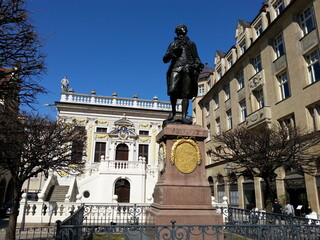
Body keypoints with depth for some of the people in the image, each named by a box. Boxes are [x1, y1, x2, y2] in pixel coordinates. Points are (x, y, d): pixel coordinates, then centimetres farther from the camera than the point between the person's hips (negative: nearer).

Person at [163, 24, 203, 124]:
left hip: (188, 70, 1)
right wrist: (173, 51, -1)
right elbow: (165, 59, 16)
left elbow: (196, 58, 23)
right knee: (172, 90, -21)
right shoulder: (173, 44, 25)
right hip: (176, 68, 0)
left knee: (186, 94, -9)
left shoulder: (191, 44, 28)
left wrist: (198, 65, 1)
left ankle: (184, 117, -12)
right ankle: (173, 110, 1)